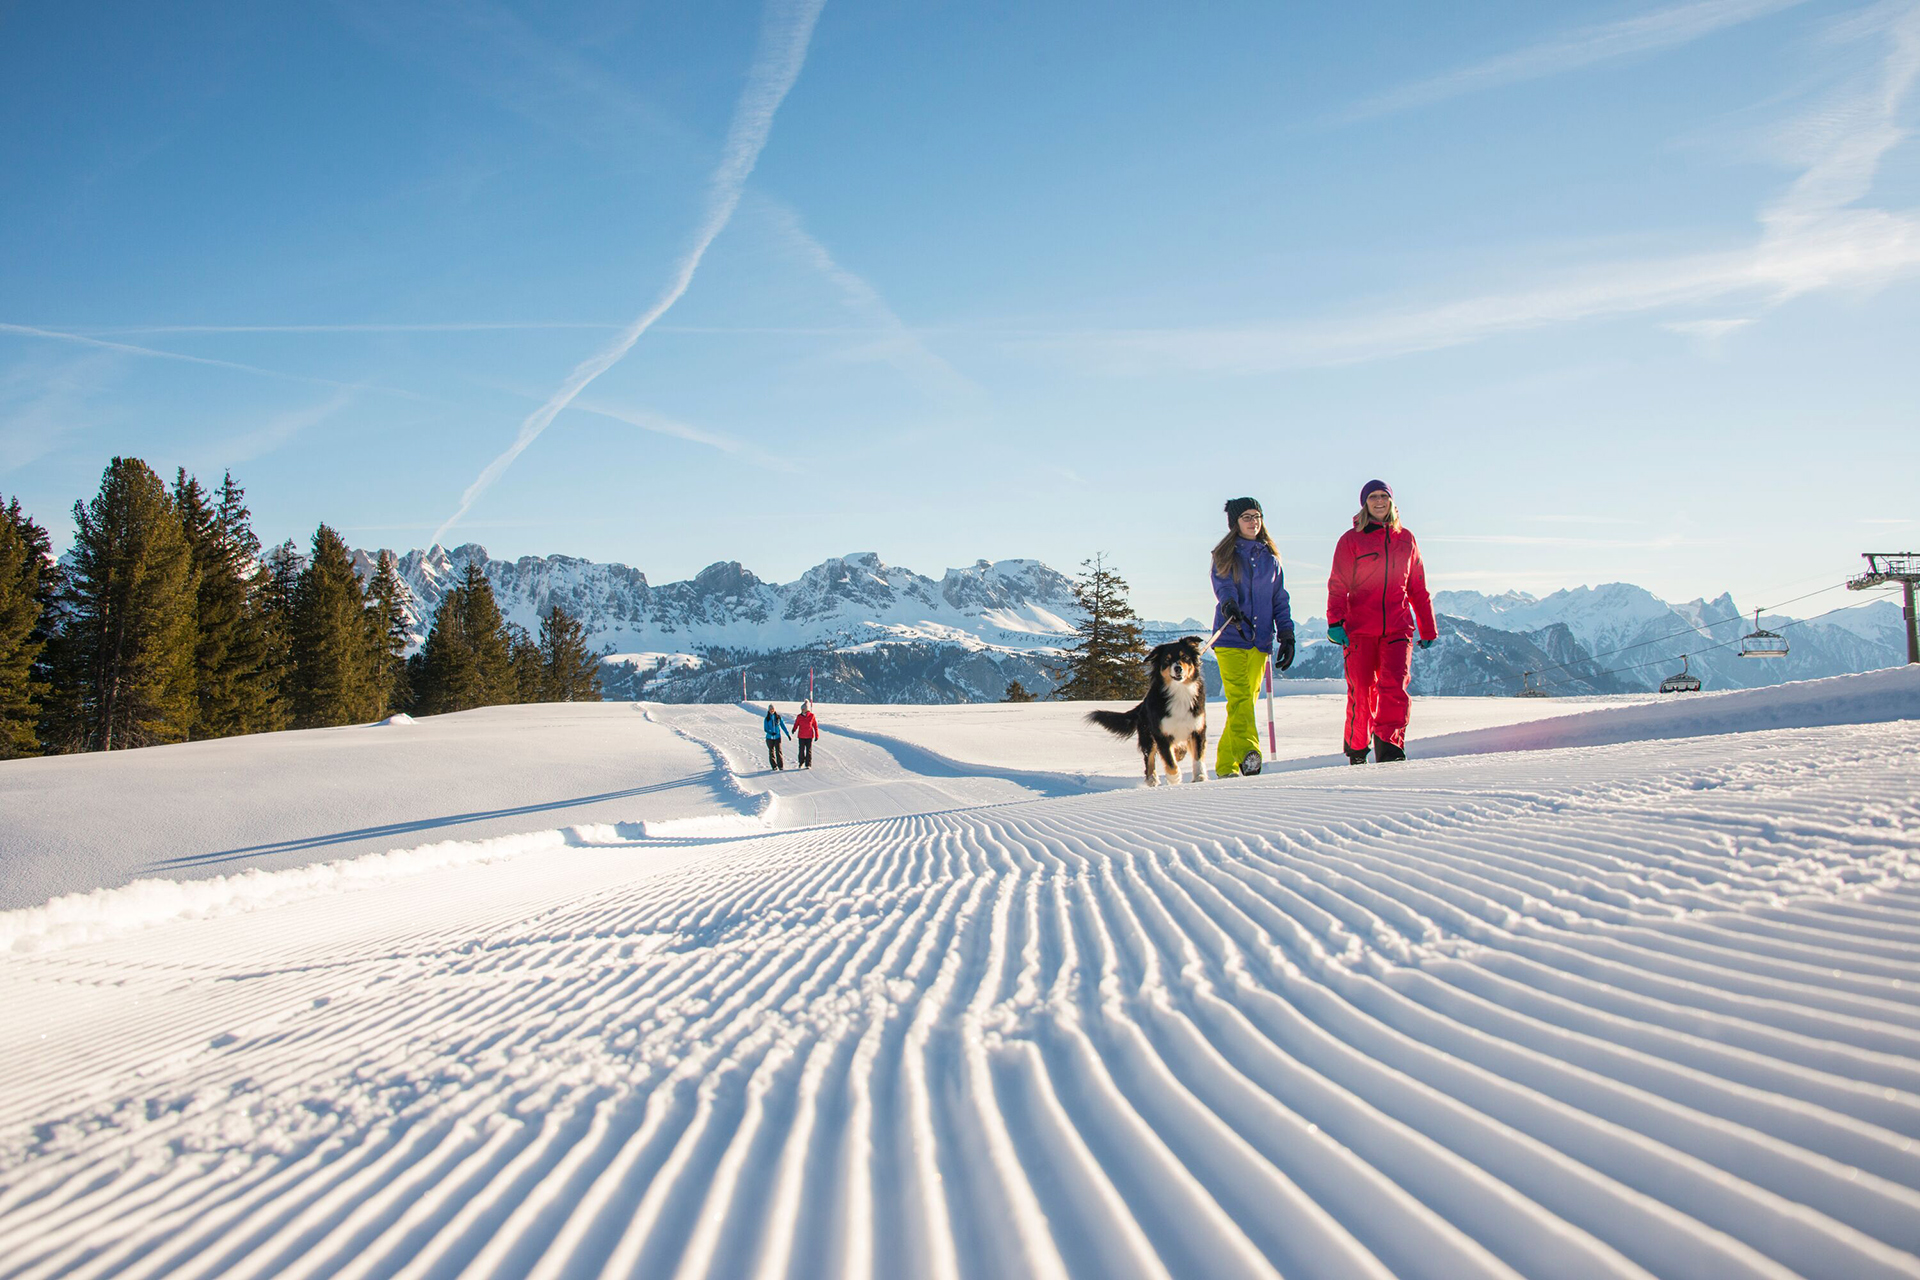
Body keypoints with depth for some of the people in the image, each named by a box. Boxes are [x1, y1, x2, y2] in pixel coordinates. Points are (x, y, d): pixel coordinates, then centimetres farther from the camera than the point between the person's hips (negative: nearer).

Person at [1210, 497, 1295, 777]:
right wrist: (1229, 604, -33)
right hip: (1230, 638, -4)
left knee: (1248, 699, 2)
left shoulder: (1270, 558, 18)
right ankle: (1247, 752, -33)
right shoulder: (1225, 556, 8)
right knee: (1239, 697, -19)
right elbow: (1223, 585, -11)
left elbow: (1280, 599, 18)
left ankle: (1226, 764, 8)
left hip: (1260, 639, 4)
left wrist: (1287, 635, 8)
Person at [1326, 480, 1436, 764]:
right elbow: (1338, 586, 0)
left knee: (1395, 685, -16)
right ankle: (1356, 750, 17)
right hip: (1360, 630, -2)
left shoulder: (1405, 539, 15)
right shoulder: (1351, 540, 6)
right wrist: (1335, 622, -14)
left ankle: (1389, 746, -17)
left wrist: (1428, 630, 19)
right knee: (1361, 691, -1)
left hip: (1398, 628, 2)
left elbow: (1418, 589, 20)